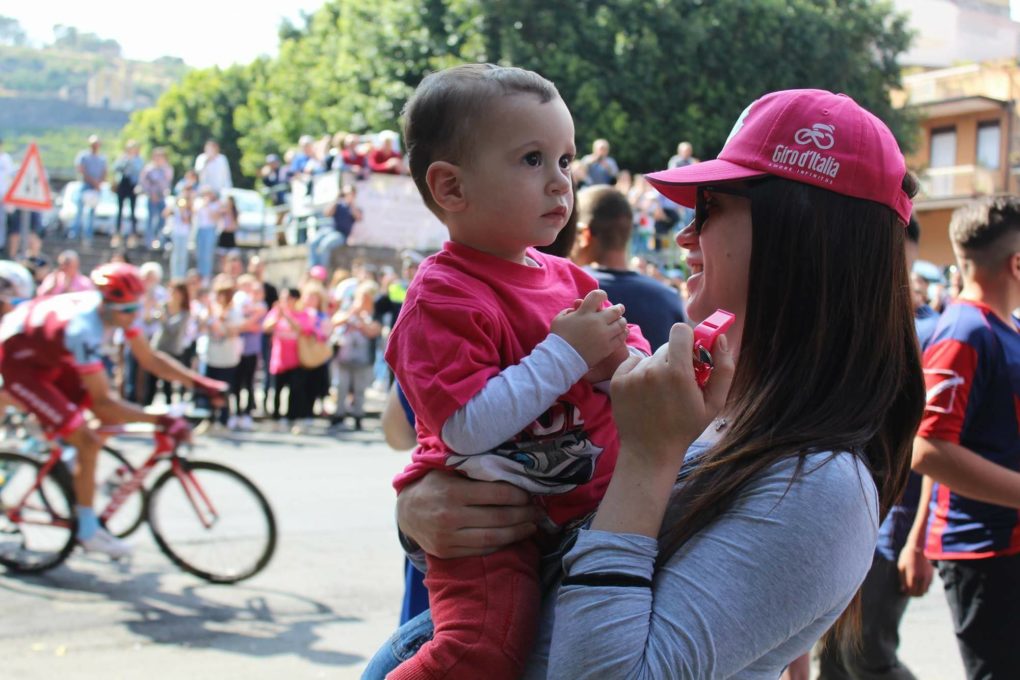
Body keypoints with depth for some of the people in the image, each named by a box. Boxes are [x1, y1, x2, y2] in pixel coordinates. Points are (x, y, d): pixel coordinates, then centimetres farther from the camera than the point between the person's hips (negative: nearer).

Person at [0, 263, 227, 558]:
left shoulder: (116, 308, -15)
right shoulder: (83, 327, -38)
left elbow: (150, 359, -5)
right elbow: (103, 401, -35)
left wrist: (201, 382, -15)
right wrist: (160, 421, -38)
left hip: (48, 355, 8)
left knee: (109, 418, -2)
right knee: (87, 443, -14)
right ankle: (88, 532, -2)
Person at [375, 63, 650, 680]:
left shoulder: (571, 279, 10)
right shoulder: (443, 298, -14)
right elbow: (468, 429, -24)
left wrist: (618, 362, -8)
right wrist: (565, 354, -21)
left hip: (591, 503, 8)